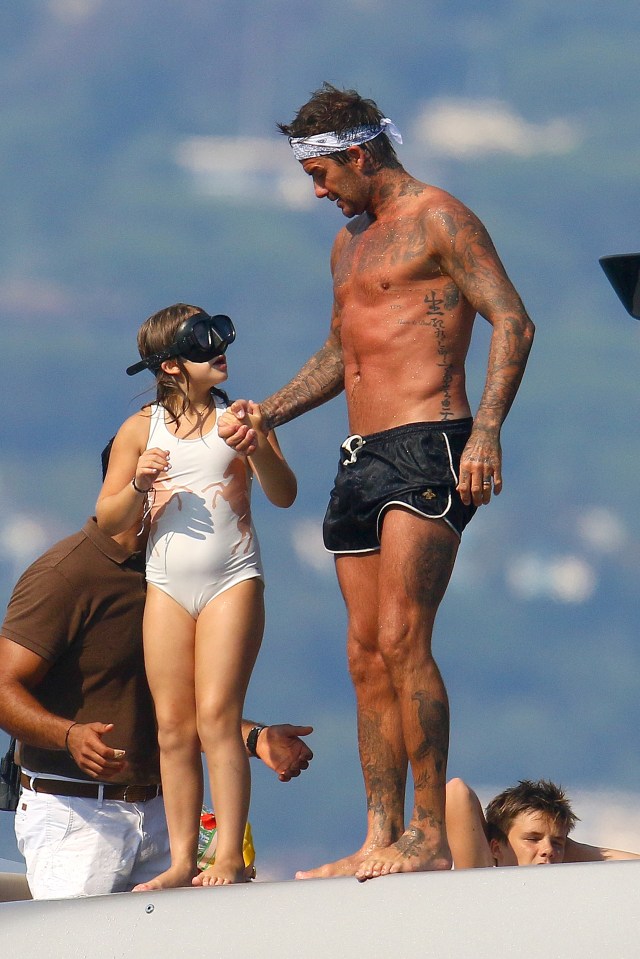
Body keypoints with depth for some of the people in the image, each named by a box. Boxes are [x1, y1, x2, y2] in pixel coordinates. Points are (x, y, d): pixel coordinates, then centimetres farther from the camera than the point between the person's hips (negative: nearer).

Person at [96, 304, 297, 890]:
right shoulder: (141, 430, 7)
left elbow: (284, 495, -5)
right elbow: (108, 521, 8)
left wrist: (257, 446, -22)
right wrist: (138, 486, -12)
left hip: (232, 581, -3)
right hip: (167, 584, 3)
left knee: (217, 716, -12)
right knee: (173, 726, 1)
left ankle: (229, 856, -13)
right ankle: (182, 859, 3)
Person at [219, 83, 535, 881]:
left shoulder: (438, 219, -4)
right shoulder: (349, 243, 22)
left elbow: (512, 322, -12)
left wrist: (486, 430, -23)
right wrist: (266, 415, 21)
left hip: (427, 446, -9)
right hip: (360, 457, 9)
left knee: (401, 641, -17)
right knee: (367, 656, 5)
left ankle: (431, 837, -17)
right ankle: (380, 841, 6)